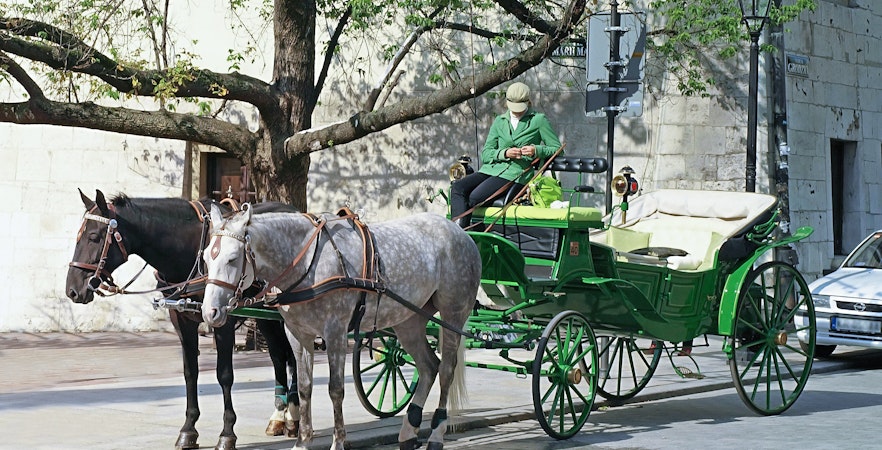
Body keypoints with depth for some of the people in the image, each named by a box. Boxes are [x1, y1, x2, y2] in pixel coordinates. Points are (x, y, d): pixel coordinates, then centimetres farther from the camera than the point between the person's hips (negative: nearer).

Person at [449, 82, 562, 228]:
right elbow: (485, 154, 12)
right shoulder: (499, 121, 19)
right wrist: (505, 153, -9)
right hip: (491, 169, 6)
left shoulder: (538, 120, 7)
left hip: (516, 174, -5)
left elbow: (557, 149, 6)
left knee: (475, 197, -29)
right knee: (457, 187, -22)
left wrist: (537, 151, -14)